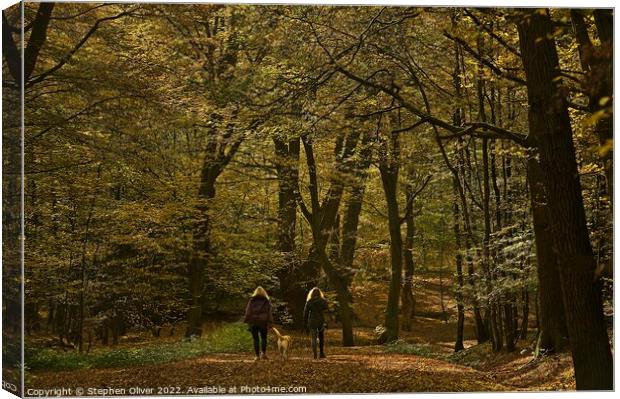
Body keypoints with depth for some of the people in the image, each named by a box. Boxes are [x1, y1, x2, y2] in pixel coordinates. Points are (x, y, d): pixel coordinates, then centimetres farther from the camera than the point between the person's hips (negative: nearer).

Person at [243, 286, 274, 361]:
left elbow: (248, 312, -2)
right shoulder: (266, 301, 3)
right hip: (263, 323, 1)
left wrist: (246, 321, 2)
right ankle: (263, 353, -1)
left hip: (253, 323, -1)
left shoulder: (251, 301, 0)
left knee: (255, 339, 4)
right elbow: (269, 313, 0)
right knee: (263, 338, 15)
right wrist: (270, 323, 1)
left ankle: (257, 355, 2)